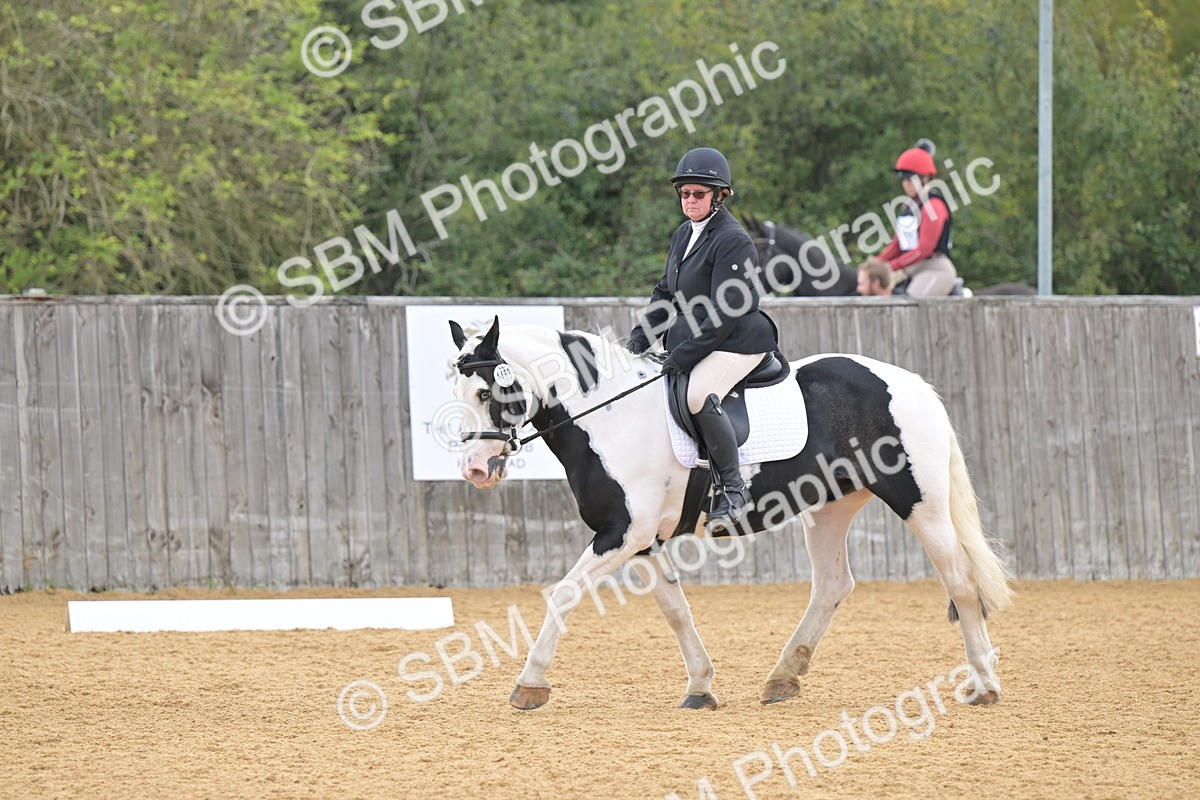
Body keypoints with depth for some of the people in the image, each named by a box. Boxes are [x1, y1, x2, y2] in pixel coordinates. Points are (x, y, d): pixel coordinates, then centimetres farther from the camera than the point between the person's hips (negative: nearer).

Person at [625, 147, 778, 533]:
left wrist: (683, 355, -22)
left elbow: (725, 314, -19)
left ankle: (732, 488, -23)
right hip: (692, 340, 10)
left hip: (738, 342, -10)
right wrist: (640, 337, 4)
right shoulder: (683, 236, 14)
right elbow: (665, 294, 20)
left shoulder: (732, 241, -14)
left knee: (698, 395, -33)